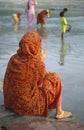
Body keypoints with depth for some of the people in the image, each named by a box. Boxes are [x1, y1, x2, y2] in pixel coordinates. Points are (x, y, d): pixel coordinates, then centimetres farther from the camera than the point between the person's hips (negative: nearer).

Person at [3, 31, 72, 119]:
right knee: (54, 79, 9)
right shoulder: (38, 64, -22)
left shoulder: (13, 59, -6)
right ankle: (59, 112, 19)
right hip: (29, 105, -6)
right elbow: (40, 84, -3)